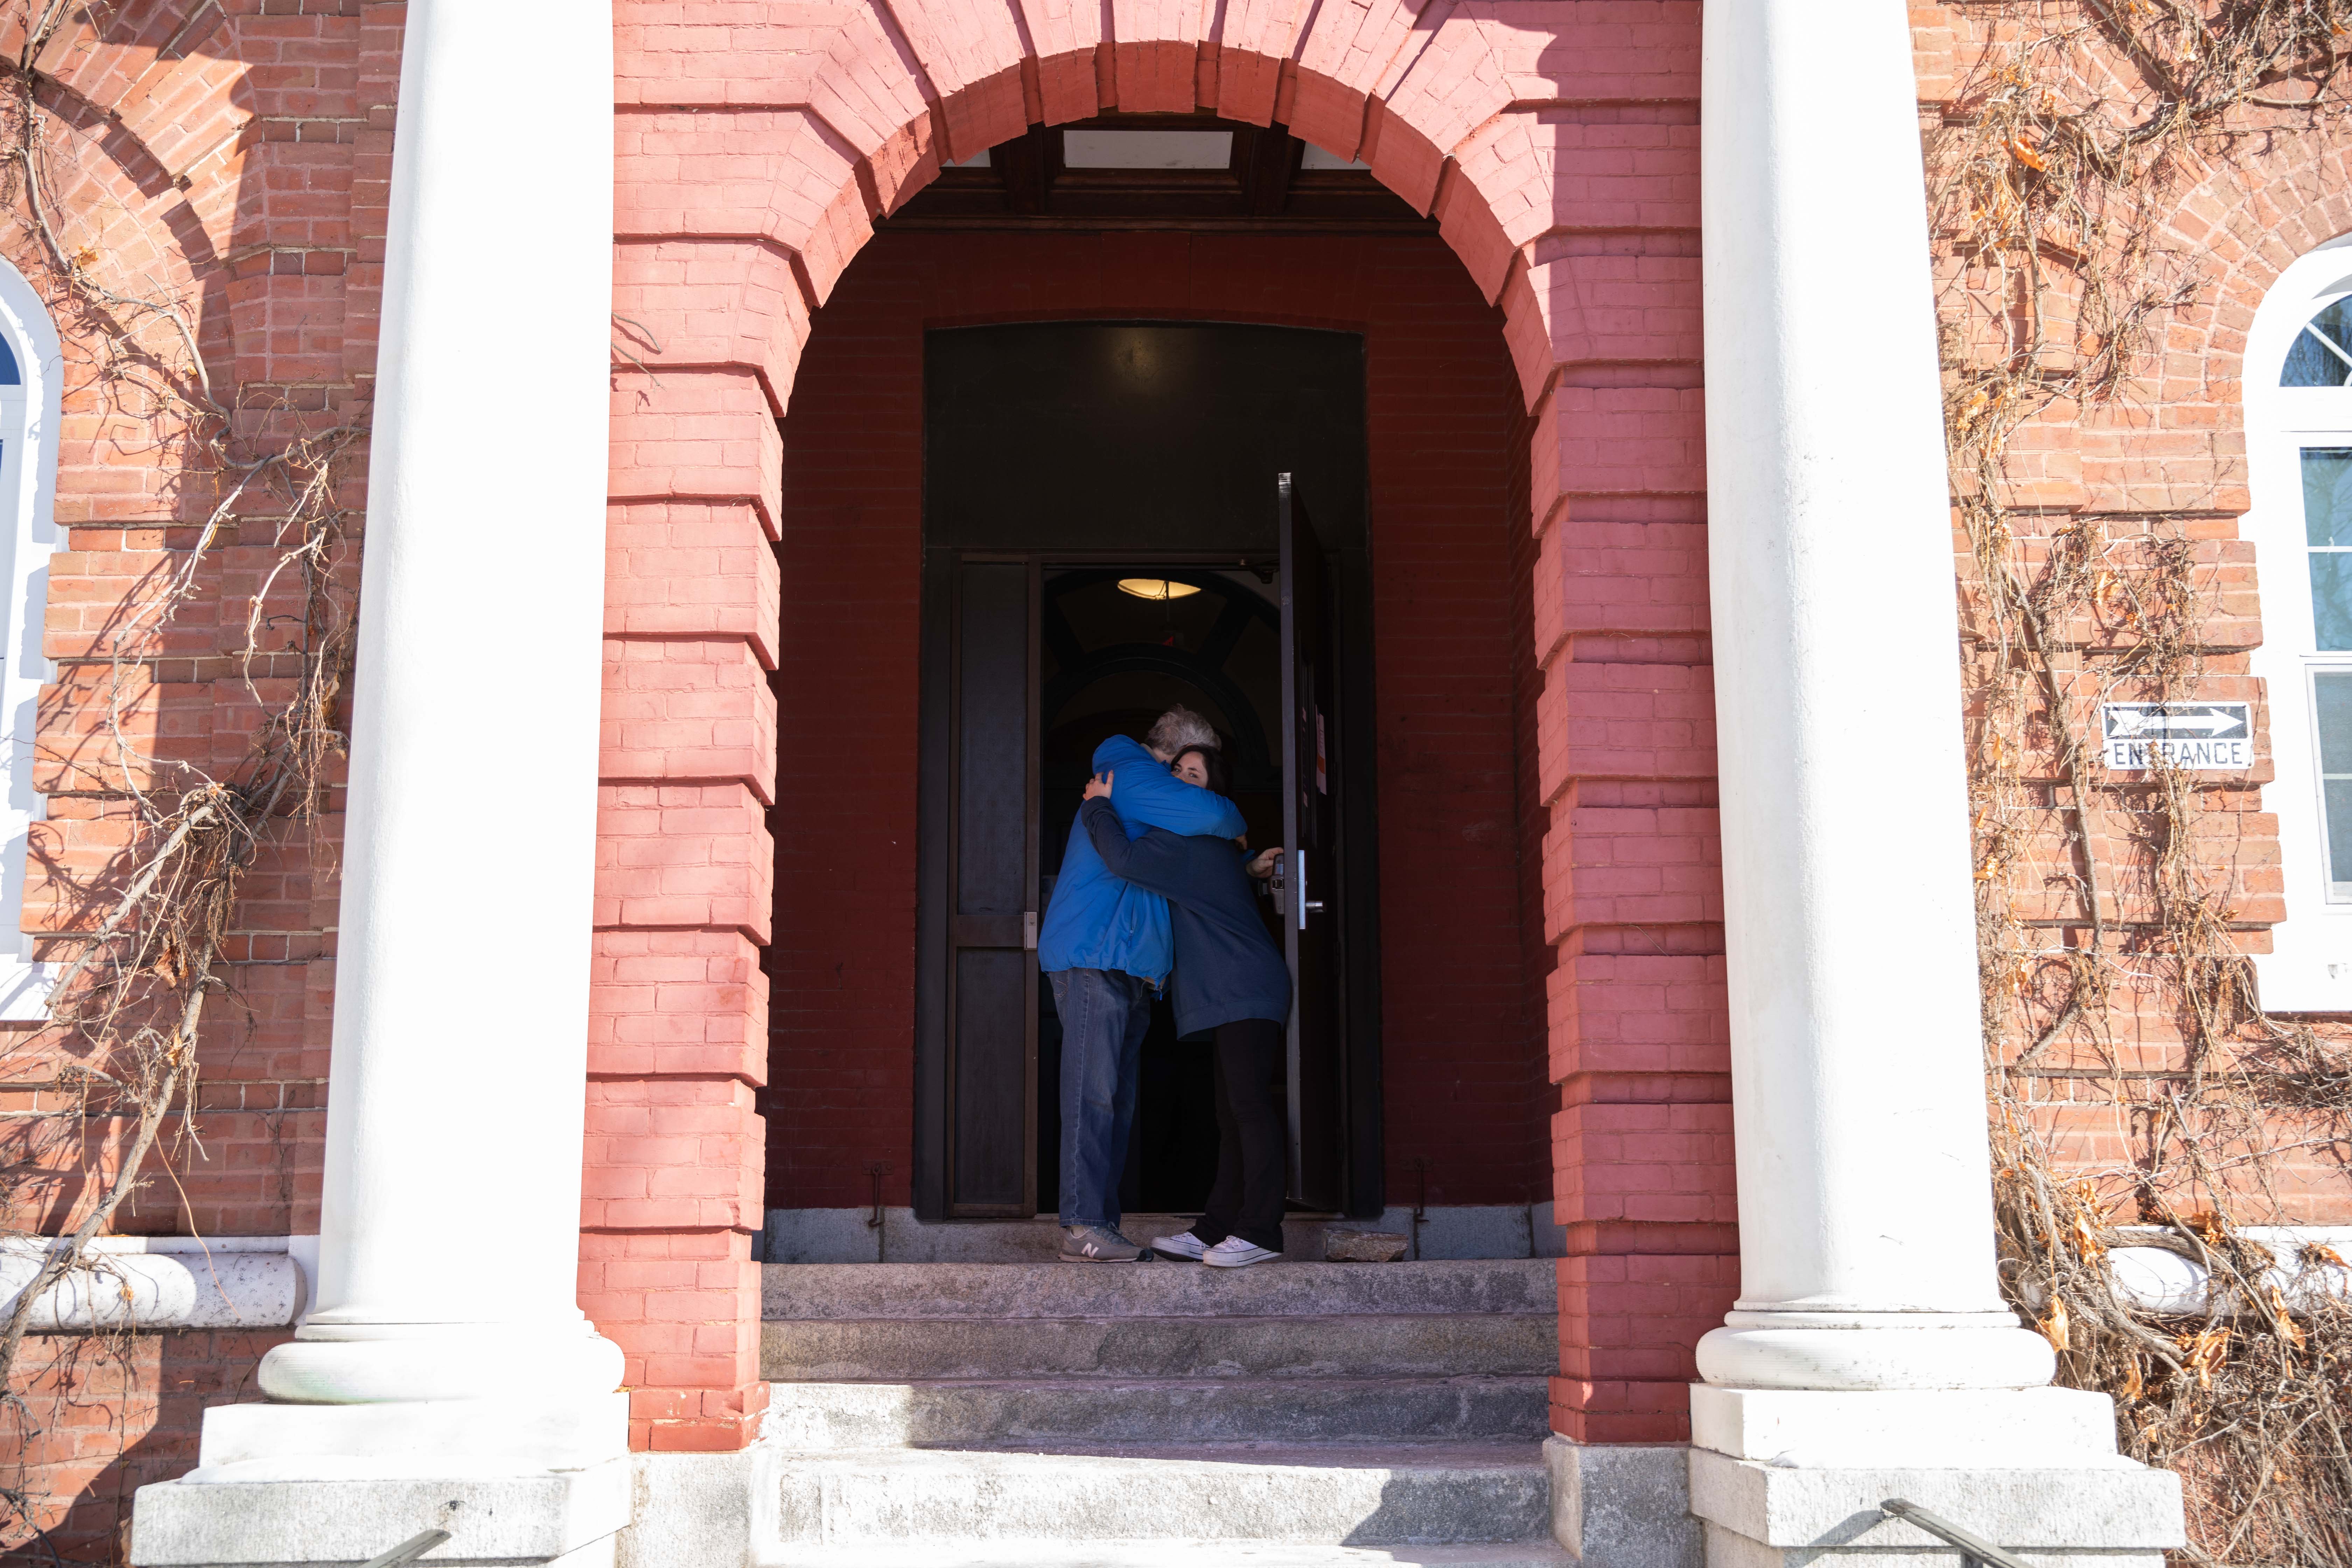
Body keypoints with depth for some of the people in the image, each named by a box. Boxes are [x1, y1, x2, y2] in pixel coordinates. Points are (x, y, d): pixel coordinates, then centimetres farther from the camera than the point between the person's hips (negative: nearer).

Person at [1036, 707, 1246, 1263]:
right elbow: (1208, 814, -21)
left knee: (1116, 1101, 7)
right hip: (1093, 959, -11)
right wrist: (1236, 823, 1)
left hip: (1128, 968, 11)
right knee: (1092, 1094, -14)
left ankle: (1101, 1226, 9)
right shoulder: (1132, 776, -5)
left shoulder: (1129, 782, 28)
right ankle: (1082, 1227, -16)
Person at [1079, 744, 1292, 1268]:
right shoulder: (1213, 842, 22)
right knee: (1233, 1112, 8)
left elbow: (1126, 861, -23)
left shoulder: (1184, 841, -9)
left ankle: (1260, 1230, -14)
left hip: (1245, 986, -11)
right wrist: (1250, 868, 25)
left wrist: (1098, 807, -10)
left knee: (1249, 1102, -13)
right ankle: (1218, 1229, 9)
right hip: (1236, 993, 11)